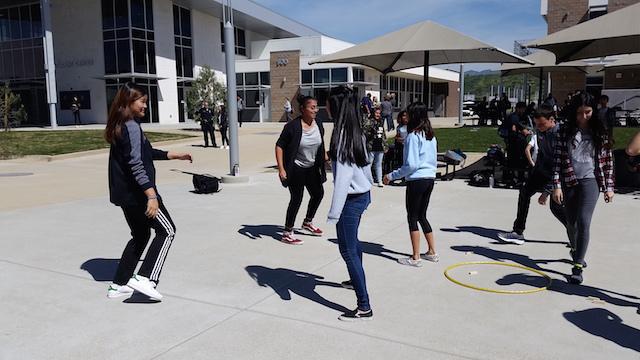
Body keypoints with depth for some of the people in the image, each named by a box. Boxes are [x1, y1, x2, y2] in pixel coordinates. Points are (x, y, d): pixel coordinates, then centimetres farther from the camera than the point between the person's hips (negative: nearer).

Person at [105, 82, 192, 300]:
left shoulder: (120, 127, 15)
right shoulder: (132, 127, -16)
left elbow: (146, 153, 24)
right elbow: (136, 164, -25)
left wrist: (174, 155, 25)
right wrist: (151, 195, -30)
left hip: (124, 194, 10)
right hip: (137, 193, -10)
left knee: (140, 235, 20)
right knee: (166, 230, 0)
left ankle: (118, 285, 22)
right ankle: (144, 278, -10)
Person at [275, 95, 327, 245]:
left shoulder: (319, 126, -1)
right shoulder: (293, 126, -20)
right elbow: (279, 146, -17)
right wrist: (281, 169, -23)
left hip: (312, 168, 7)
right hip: (295, 169, -7)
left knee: (318, 193, 15)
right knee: (296, 198, -6)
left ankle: (307, 223, 39)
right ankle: (287, 233, 7)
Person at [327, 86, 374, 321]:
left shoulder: (342, 135, -21)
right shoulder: (357, 133, 4)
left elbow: (342, 177, -24)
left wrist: (333, 213, -22)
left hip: (351, 199, -9)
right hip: (362, 195, 9)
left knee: (347, 250, -3)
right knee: (352, 242, 27)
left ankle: (364, 307, 0)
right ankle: (356, 281, 50)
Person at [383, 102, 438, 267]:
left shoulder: (413, 136, -15)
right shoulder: (431, 136, 10)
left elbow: (411, 164, -19)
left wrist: (392, 176, -11)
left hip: (416, 180, -8)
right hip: (430, 179, 8)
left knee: (412, 218, 2)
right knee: (422, 216, 19)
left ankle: (416, 258, 7)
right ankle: (432, 252, 25)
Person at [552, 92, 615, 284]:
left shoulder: (600, 132, 2)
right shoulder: (565, 131, 2)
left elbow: (608, 161, 5)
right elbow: (558, 159, -1)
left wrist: (609, 187, 4)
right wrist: (557, 185, -6)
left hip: (590, 181, -1)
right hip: (569, 182, 2)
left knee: (583, 221, -15)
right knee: (571, 223, 13)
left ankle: (577, 266, -11)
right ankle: (575, 250, 43)